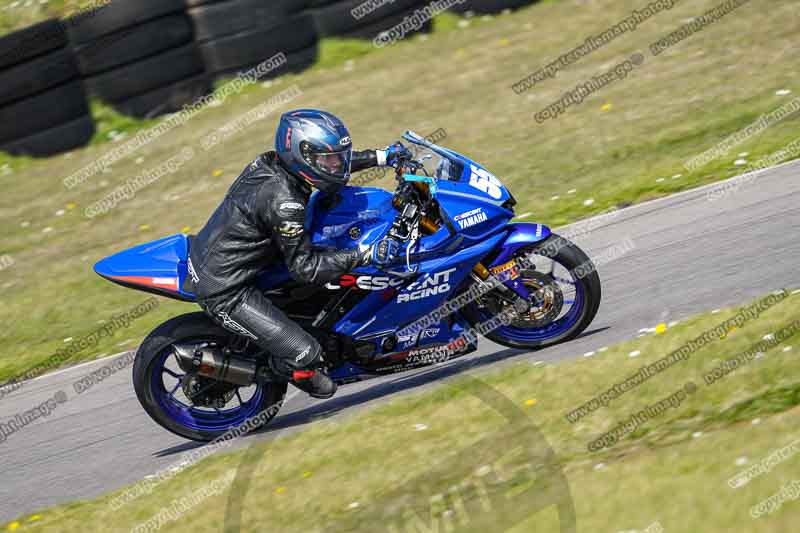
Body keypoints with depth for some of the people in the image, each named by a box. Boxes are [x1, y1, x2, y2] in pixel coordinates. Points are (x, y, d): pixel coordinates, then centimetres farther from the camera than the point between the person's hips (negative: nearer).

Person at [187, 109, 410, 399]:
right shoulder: (283, 202, -27)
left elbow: (330, 161, 18)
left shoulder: (271, 162, -1)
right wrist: (365, 255, -25)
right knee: (304, 353, -18)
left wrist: (381, 156, 14)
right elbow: (304, 266, -22)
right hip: (225, 291, -10)